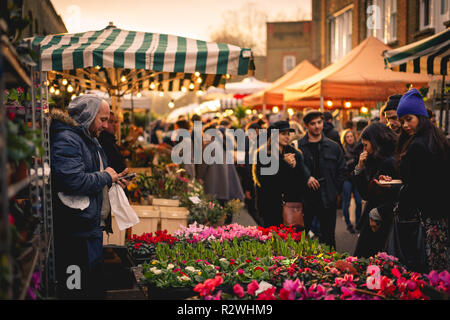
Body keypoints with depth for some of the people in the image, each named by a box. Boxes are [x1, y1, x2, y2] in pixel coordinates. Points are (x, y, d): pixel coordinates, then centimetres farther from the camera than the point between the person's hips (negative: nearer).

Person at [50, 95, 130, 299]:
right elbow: (73, 181, -29)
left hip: (92, 227, 11)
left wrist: (112, 179, 10)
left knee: (95, 287, 18)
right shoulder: (66, 140, -16)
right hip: (76, 234, -11)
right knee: (77, 290, -4)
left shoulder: (91, 140, 18)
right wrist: (105, 176, -14)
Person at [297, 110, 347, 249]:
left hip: (328, 200, 2)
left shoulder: (333, 147, 6)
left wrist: (334, 190, 2)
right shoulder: (297, 147, -1)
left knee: (328, 237, 9)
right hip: (304, 199, -2)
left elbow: (342, 171, 11)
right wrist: (305, 178, -14)